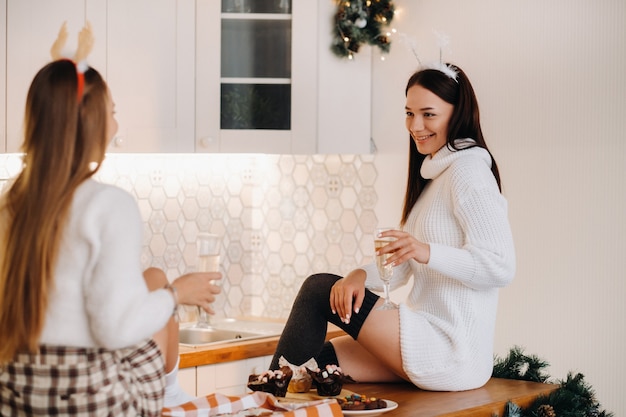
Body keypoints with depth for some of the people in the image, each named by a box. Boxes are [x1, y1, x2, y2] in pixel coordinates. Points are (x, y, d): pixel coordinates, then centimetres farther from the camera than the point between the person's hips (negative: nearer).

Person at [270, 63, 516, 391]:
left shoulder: (468, 171, -10)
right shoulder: (434, 174, 20)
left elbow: (501, 267, -20)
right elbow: (399, 268, 14)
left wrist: (427, 252, -32)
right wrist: (362, 275, -7)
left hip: (452, 352, -9)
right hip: (431, 339, 9)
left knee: (317, 289, -7)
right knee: (317, 363, -2)